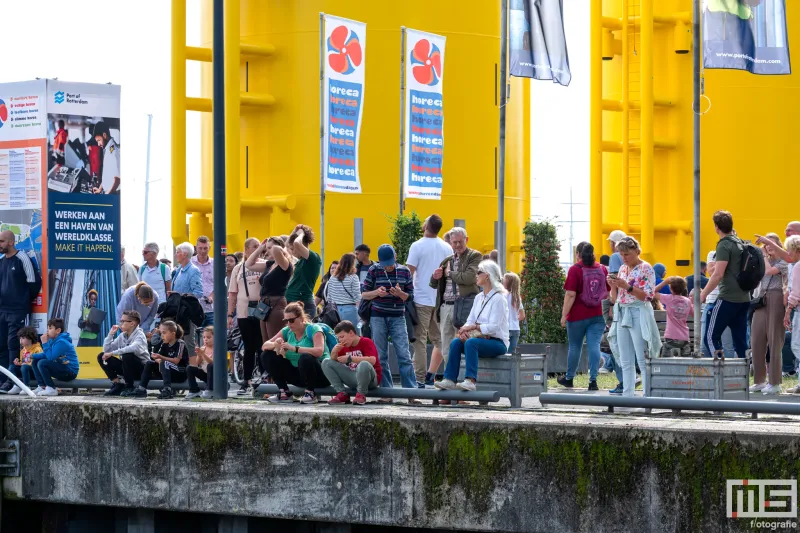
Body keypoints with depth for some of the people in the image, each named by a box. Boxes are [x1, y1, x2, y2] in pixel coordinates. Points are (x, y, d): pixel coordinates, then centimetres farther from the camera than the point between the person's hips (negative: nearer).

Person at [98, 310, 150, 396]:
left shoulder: (139, 335, -14)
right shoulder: (122, 336, 6)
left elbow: (134, 348, -38)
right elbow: (106, 350, 6)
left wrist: (112, 353, -36)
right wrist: (111, 334, -3)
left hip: (142, 369, -7)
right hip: (127, 368, 7)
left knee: (127, 355, -37)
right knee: (101, 356, -4)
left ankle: (129, 387, -17)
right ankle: (117, 385, -5)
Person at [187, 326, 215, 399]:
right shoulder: (202, 348, 3)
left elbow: (212, 362, -25)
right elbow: (198, 363, 1)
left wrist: (203, 354, -34)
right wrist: (198, 355, -18)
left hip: (214, 374, -6)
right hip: (204, 373, 6)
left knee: (210, 366, -36)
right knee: (189, 368, -10)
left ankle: (209, 391, -30)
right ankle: (194, 391, -6)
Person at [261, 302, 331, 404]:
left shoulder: (313, 329, -13)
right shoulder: (287, 331, 4)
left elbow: (319, 351, -31)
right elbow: (265, 346, 2)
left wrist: (294, 348, -37)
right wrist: (275, 345, -22)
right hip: (297, 374, 6)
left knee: (305, 358, -38)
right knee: (268, 355, -4)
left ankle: (310, 393, -16)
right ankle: (284, 393, -3)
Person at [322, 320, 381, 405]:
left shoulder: (366, 342, -9)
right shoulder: (344, 347, 12)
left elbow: (372, 360, -26)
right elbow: (333, 361, 16)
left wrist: (349, 358, -22)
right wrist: (334, 352, -6)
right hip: (353, 378, 7)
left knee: (364, 364, -43)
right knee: (326, 363, 1)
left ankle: (361, 394, -18)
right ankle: (342, 393, -9)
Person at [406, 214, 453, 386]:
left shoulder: (417, 246, -6)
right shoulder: (447, 248, 7)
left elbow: (409, 272, -9)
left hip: (421, 299, -4)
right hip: (441, 299, 4)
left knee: (420, 340, -1)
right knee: (439, 339, 12)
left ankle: (420, 378, -4)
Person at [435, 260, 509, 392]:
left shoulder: (498, 298, -9)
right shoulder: (478, 298, 16)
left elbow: (493, 327, -18)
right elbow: (470, 320, 11)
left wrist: (473, 327, -22)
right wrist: (464, 330, -11)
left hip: (497, 342, -7)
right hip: (481, 339, 7)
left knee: (471, 343, -34)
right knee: (456, 342, -18)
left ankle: (470, 381, -45)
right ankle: (449, 380, -27)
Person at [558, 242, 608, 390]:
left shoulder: (575, 270, -10)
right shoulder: (602, 269, 6)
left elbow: (570, 295, -14)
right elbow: (608, 293, 13)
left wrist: (564, 315, -11)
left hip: (578, 316, -3)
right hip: (597, 315, 3)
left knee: (575, 346, 10)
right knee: (594, 346, -2)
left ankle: (569, 378, 24)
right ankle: (593, 380, -11)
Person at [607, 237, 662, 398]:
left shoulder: (646, 268, -6)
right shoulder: (622, 269, 15)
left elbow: (648, 295, -13)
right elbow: (615, 299, 17)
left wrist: (627, 286, -21)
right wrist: (613, 286, -3)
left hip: (638, 315, -7)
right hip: (622, 315, 7)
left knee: (643, 360, -8)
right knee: (626, 361, 8)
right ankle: (627, 394, 11)